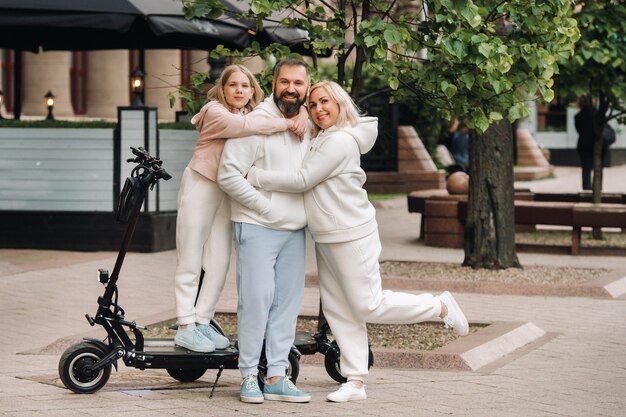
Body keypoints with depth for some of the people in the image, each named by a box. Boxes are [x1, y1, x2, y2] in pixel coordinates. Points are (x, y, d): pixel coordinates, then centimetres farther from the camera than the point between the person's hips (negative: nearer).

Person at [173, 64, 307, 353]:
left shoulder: (252, 115, 10)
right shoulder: (215, 112, -13)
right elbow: (242, 125, -32)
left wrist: (302, 118, -19)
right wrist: (287, 123, -31)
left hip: (228, 194, 7)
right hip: (201, 187, -7)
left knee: (219, 264, 4)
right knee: (190, 262, -3)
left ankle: (203, 322, 12)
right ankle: (185, 327, 0)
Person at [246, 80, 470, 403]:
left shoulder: (341, 141, -18)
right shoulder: (319, 140, 13)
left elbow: (301, 181, -21)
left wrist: (255, 176, -18)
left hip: (352, 237, -9)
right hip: (326, 239, 9)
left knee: (368, 306, -6)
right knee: (337, 310, 6)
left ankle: (441, 306, 10)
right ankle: (355, 382, 9)